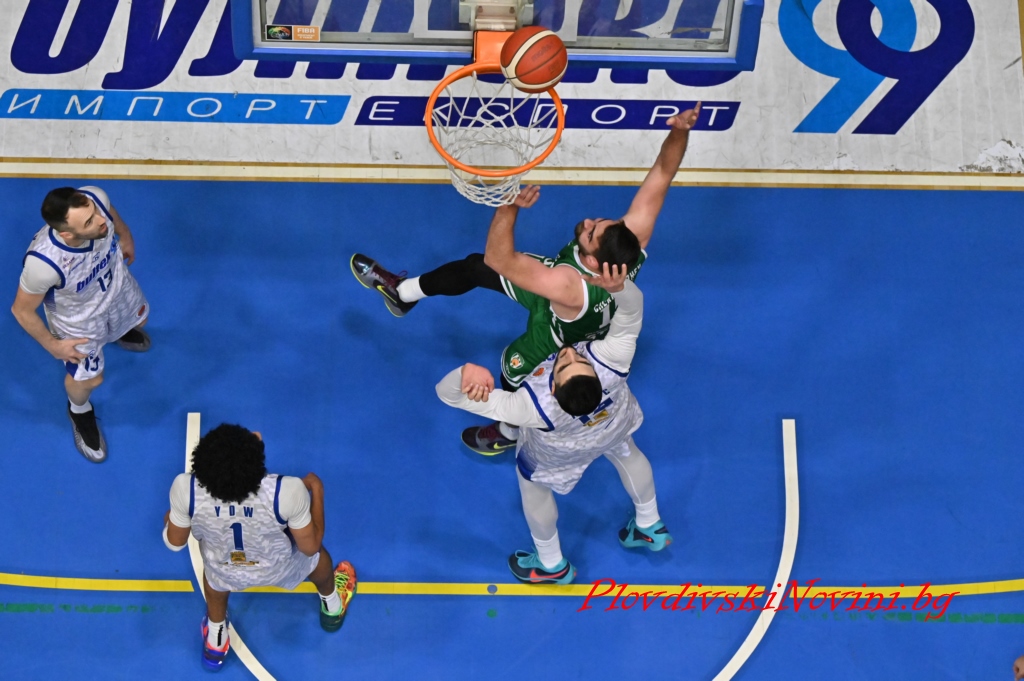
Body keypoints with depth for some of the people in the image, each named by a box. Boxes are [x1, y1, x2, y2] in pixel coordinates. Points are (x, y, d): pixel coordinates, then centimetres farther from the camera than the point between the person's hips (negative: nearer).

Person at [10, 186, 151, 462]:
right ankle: (79, 411, 57)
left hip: (116, 283, 4)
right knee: (87, 379, 20)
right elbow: (22, 311, -27)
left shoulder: (96, 197, -39)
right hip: (78, 317, -4)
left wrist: (126, 236, 12)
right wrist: (52, 345, -12)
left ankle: (118, 330, 75)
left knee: (138, 317, 36)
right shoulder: (43, 263, -49)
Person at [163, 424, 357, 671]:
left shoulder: (186, 489, -37)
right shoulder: (287, 491, -41)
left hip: (224, 572, 1)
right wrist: (317, 492, -7)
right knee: (315, 555, 35)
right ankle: (332, 608, 66)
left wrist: (171, 520, 8)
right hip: (278, 568, -1)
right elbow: (310, 547, -21)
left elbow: (175, 542, -15)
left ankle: (215, 643, 64)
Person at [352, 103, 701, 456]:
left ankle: (509, 433, 64)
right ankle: (401, 293, 46)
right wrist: (680, 131, -55)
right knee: (472, 268, 15)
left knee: (513, 372, 28)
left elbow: (498, 258, -47)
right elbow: (663, 172, -36)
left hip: (555, 339, -6)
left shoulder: (571, 288, -52)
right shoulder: (631, 238, -39)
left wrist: (509, 207, -59)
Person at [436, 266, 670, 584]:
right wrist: (618, 285, -61)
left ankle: (553, 565, 53)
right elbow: (631, 311, -37)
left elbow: (448, 392, -49)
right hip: (614, 424, 3)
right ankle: (650, 527, 62)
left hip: (558, 451, -2)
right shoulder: (611, 362, -49)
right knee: (626, 452, 36)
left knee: (532, 485, 29)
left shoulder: (535, 409, -51)